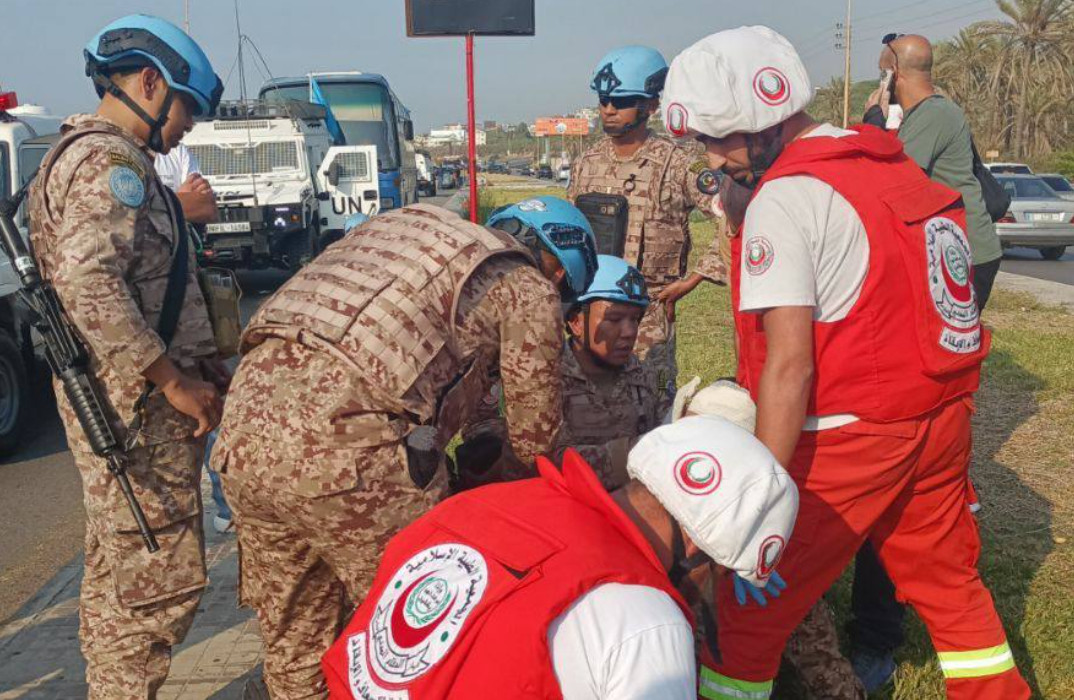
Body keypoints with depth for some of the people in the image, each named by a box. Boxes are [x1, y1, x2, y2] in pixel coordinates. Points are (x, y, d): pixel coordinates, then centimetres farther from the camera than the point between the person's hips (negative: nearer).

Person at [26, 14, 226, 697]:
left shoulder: (83, 155, 19)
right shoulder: (110, 162, -14)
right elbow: (89, 284, -26)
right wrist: (174, 379, -22)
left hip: (118, 405, 11)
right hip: (141, 409, -11)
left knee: (117, 575, 19)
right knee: (161, 579, -5)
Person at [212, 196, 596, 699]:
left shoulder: (407, 224, 29)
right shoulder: (529, 288, 9)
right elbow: (535, 437, 16)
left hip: (248, 409, 8)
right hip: (346, 447, -8)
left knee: (294, 639, 23)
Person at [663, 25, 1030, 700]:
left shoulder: (785, 198, -16)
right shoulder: (897, 164, 7)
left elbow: (790, 364, -22)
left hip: (849, 440, -8)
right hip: (942, 418, 8)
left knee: (754, 605, 5)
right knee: (949, 580, 24)